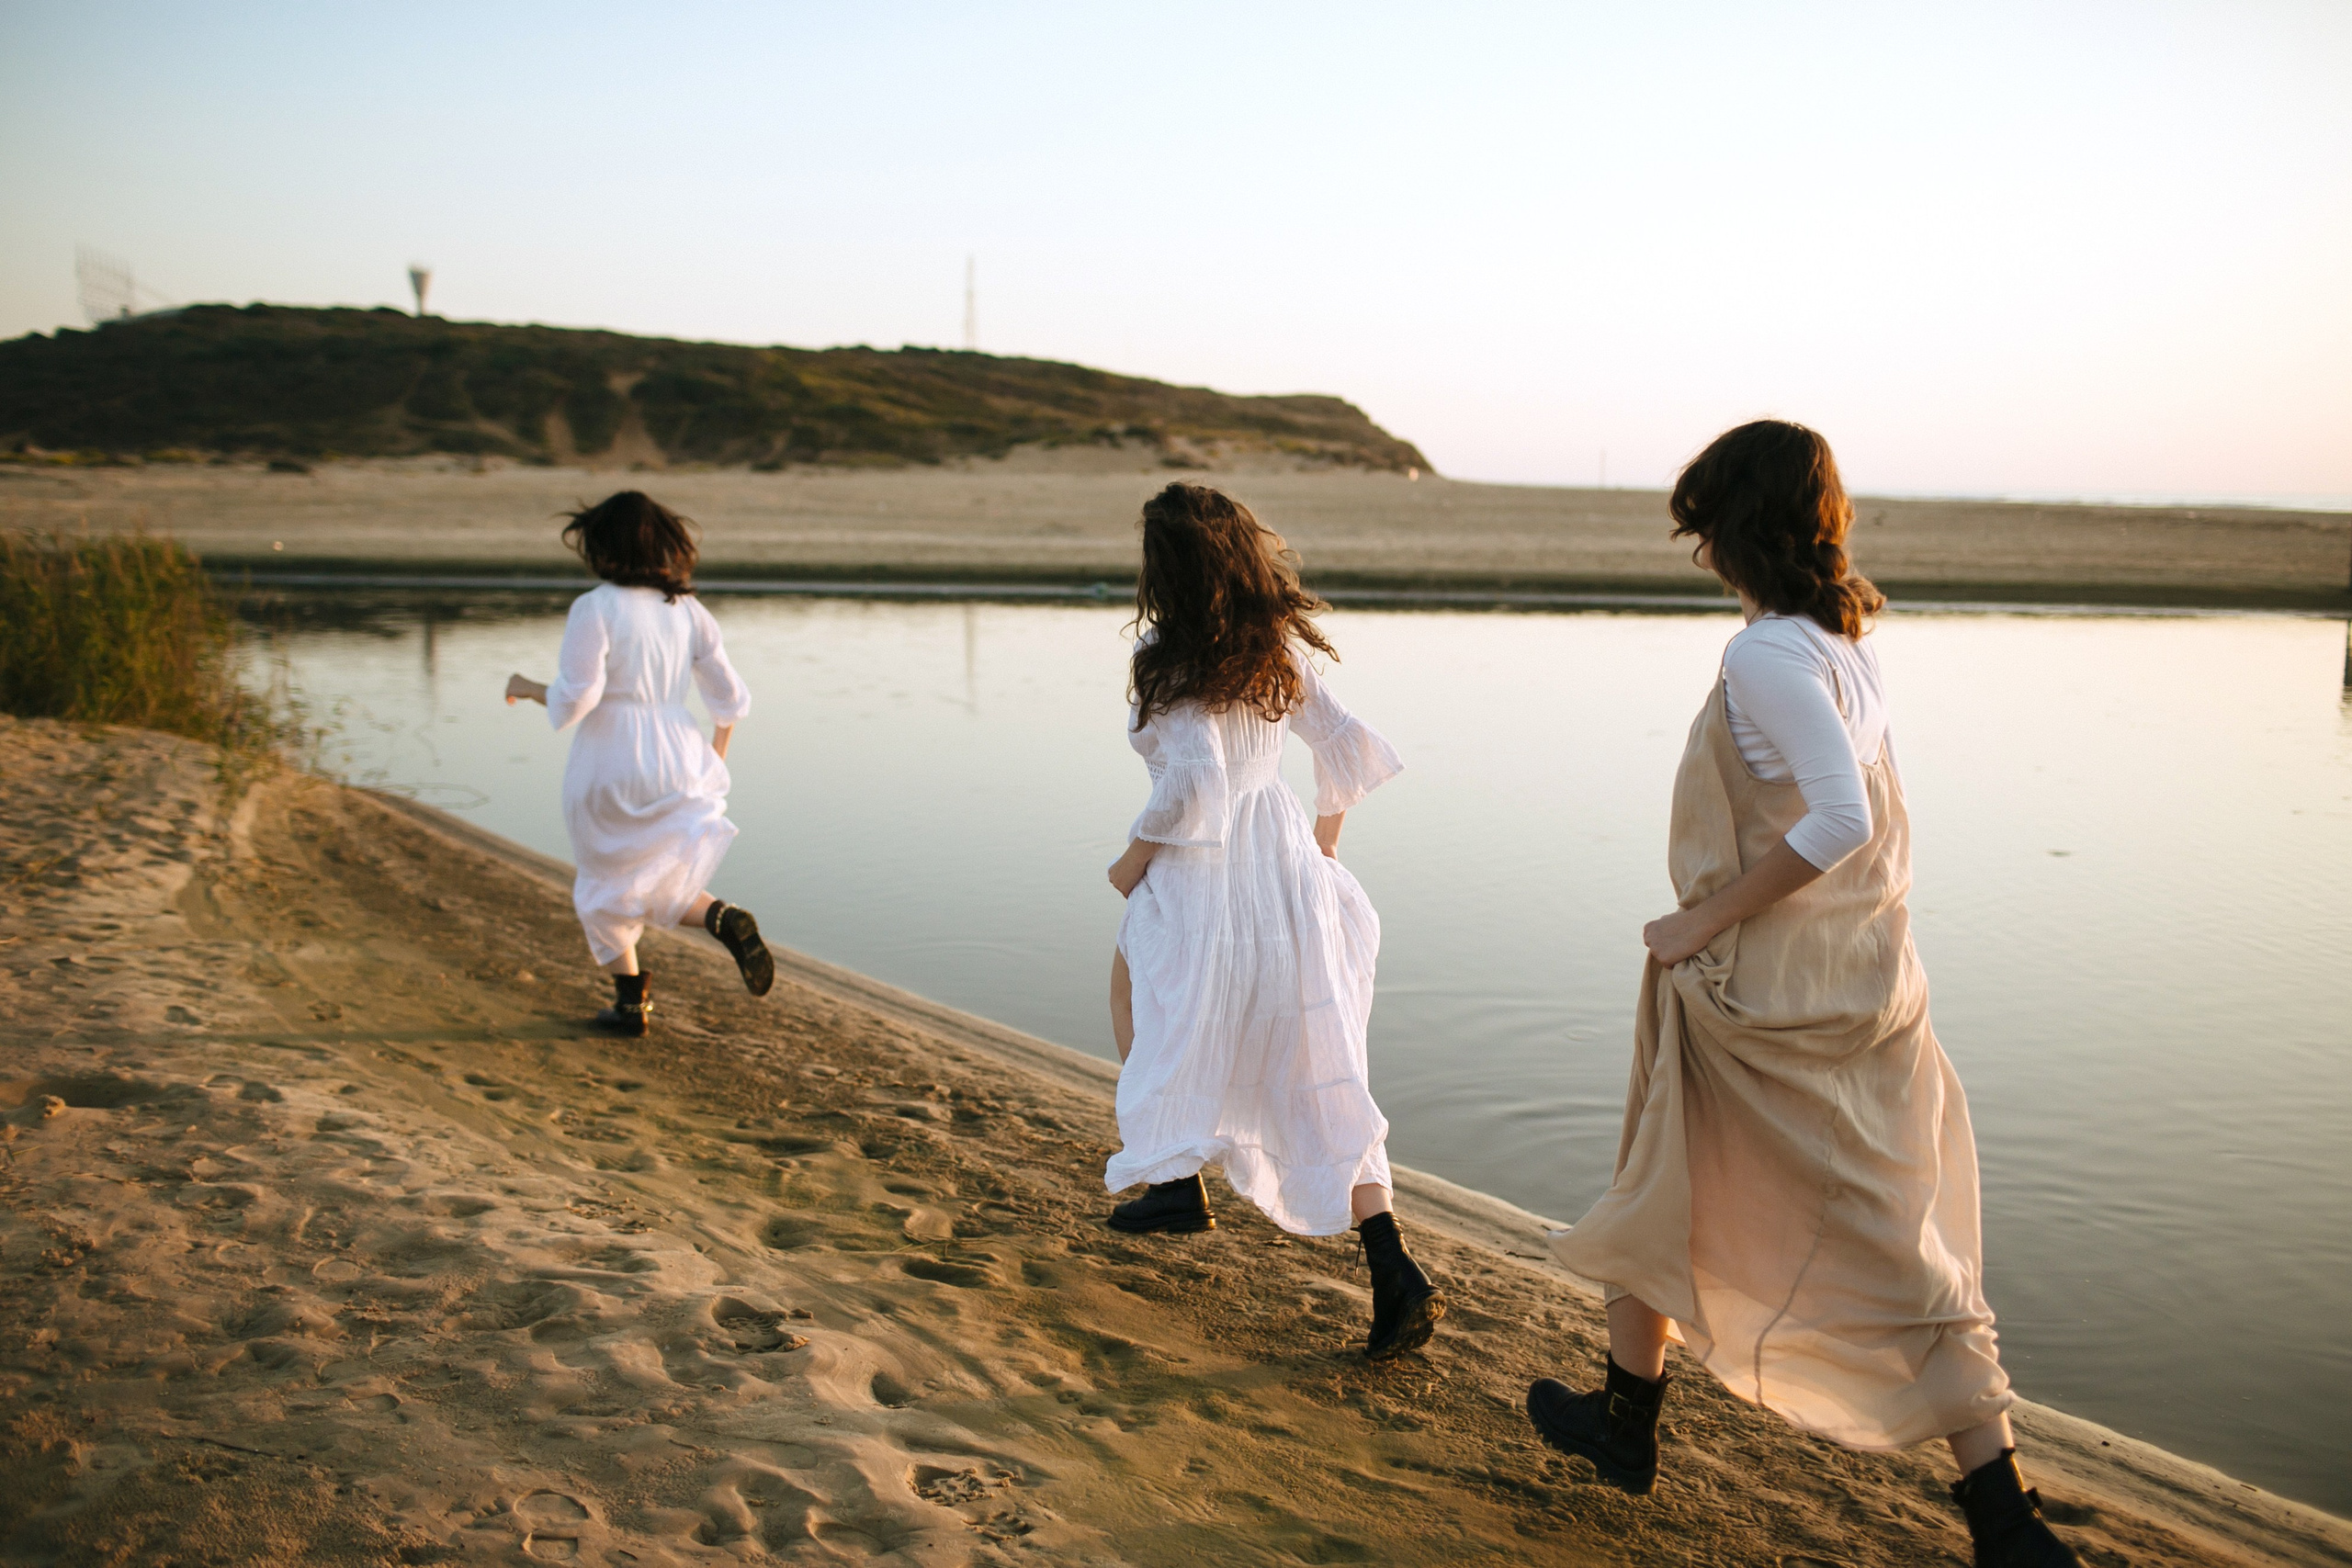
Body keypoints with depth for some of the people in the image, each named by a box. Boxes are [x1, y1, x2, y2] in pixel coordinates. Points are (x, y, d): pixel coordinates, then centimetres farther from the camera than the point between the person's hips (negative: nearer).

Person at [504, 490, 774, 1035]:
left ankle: (631, 1002, 21)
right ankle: (723, 919, -9)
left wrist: (527, 688, 1)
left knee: (606, 890, 18)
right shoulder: (687, 610, 3)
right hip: (676, 762, 4)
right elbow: (728, 696, 6)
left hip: (610, 772, -4)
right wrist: (715, 759, 21)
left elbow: (575, 698, -19)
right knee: (656, 890, 20)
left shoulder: (595, 608, -13)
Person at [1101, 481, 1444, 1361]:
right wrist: (1324, 843, 23)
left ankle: (1179, 1187, 29)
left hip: (1200, 872, -6)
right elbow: (1343, 743, 10)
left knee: (1134, 990, 26)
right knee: (1318, 1073, 6)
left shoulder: (1168, 661, -16)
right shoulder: (1277, 650, 5)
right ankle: (1394, 1273, -3)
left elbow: (1193, 781, -25)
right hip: (1283, 864, 6)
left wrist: (1133, 858, -10)